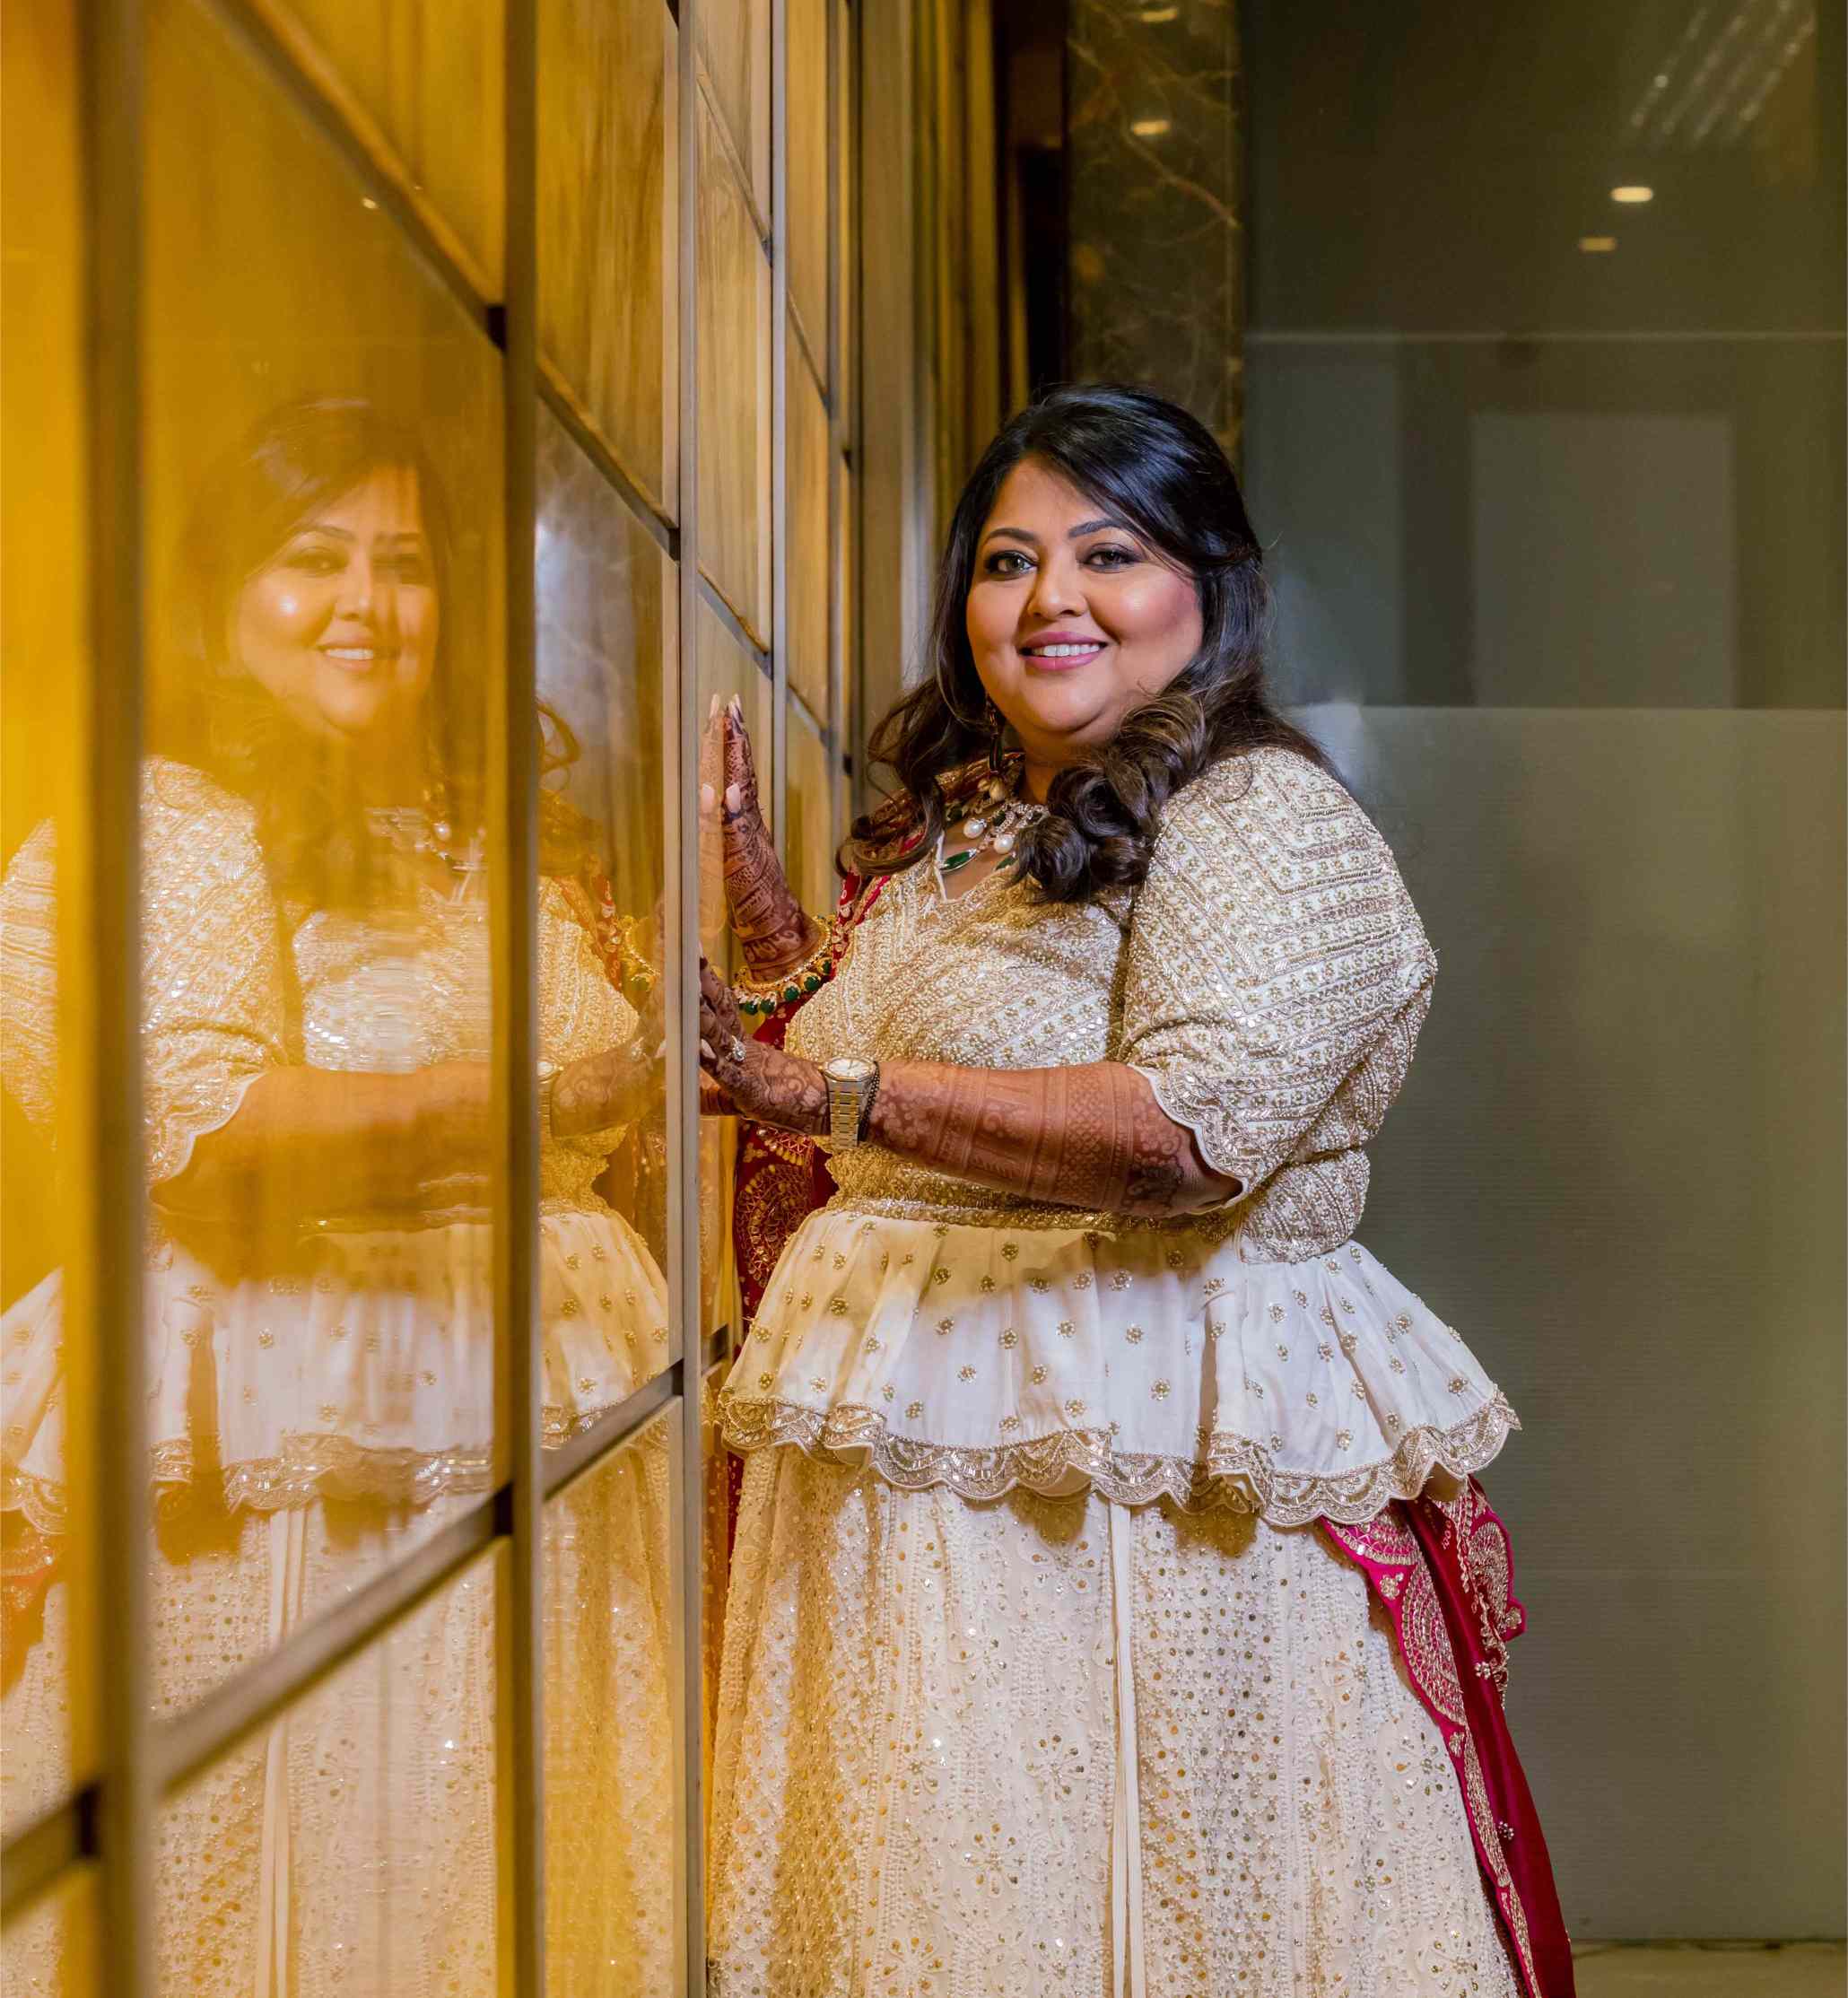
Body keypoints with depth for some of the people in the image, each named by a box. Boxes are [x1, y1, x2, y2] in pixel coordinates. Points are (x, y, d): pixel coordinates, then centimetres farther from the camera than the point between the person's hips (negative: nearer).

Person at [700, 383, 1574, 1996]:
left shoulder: (1267, 818, -10)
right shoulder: (950, 824, 15)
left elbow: (1193, 1127, -25)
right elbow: (849, 1065, 25)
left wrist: (828, 1095, -29)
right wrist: (764, 898, 12)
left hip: (1142, 1483, -7)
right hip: (909, 1475, 7)